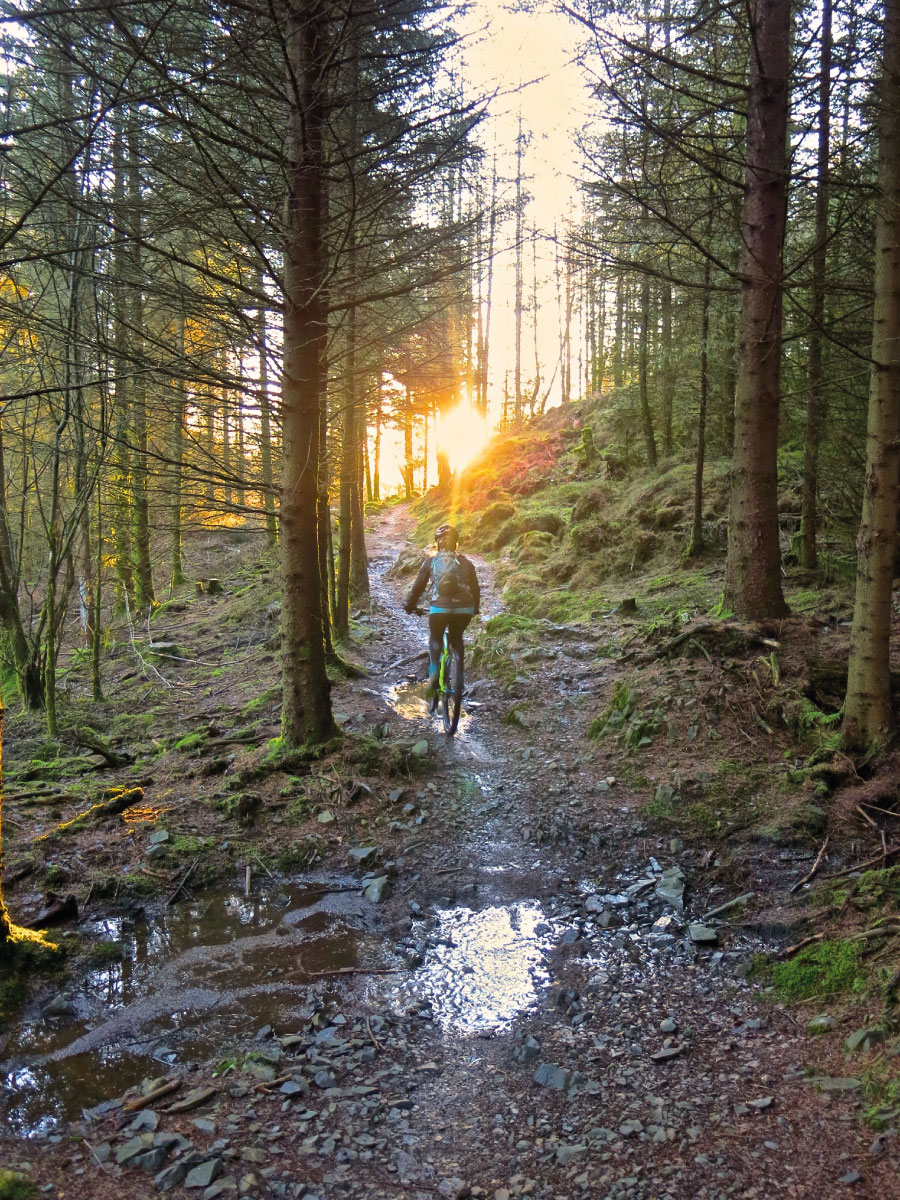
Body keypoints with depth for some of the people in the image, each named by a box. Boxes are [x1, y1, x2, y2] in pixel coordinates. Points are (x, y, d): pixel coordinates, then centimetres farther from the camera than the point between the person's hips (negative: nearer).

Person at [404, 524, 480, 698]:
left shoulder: (431, 561, 11)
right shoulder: (465, 562, 15)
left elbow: (418, 585, 13)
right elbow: (475, 588, 20)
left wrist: (409, 604, 27)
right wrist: (476, 607, 36)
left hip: (439, 607, -2)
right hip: (464, 608, 2)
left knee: (435, 638, 21)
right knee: (457, 638, 27)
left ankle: (434, 674, 0)